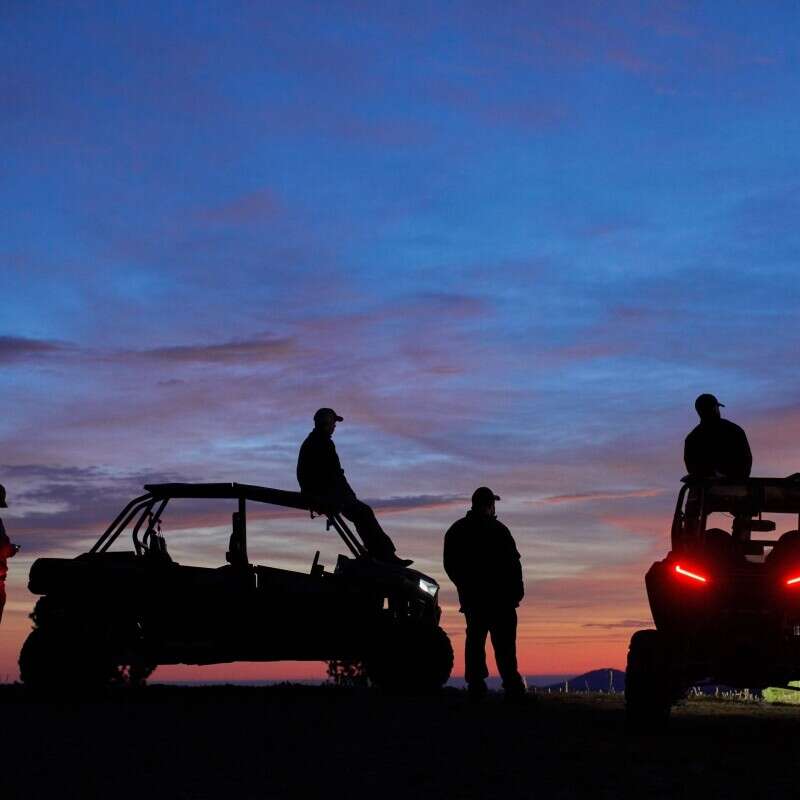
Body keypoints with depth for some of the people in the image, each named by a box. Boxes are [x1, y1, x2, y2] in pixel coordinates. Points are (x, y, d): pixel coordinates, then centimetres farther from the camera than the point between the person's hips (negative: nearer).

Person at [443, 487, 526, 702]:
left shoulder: (455, 531, 9)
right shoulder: (497, 530, -9)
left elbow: (449, 565, 15)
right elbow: (512, 562, -10)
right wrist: (517, 589, -1)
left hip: (471, 596, 5)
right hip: (499, 596, -5)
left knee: (475, 639, 10)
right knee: (504, 642, -5)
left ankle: (475, 684, 5)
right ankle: (511, 685, -10)